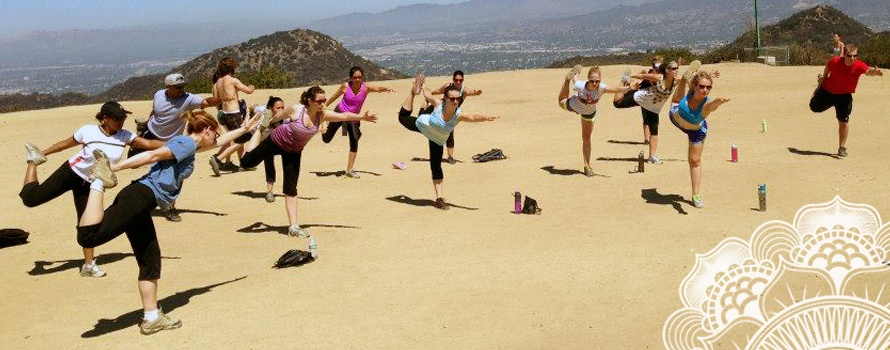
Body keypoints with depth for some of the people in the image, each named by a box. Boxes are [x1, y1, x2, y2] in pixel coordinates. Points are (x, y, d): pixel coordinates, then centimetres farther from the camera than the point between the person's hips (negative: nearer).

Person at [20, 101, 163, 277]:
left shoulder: (125, 136, -12)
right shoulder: (88, 131, -17)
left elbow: (148, 143, -22)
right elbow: (66, 143, -2)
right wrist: (43, 153, 8)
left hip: (92, 184, 2)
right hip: (71, 172, -2)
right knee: (31, 198, -3)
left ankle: (89, 265, 13)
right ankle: (33, 159, 24)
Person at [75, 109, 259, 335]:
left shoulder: (189, 145, 28)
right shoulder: (186, 142, -1)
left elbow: (218, 142, 46)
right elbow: (154, 155, -13)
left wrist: (243, 129, 57)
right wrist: (115, 168, -21)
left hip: (140, 204, 10)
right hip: (140, 197, -10)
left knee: (150, 262, 11)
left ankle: (152, 318, 14)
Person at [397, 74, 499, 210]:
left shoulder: (459, 115, -36)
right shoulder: (438, 104, -35)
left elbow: (473, 117, -56)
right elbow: (427, 94, -14)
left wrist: (486, 118, -73)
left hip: (438, 140, 0)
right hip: (422, 125, 0)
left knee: (436, 167, -2)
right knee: (403, 117, 21)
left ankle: (439, 198, 5)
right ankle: (415, 89, 33)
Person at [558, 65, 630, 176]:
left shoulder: (601, 87, -40)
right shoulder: (580, 85, -40)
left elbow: (616, 90, -53)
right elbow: (574, 80, -18)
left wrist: (629, 88, -65)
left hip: (589, 113, 0)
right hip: (573, 105, 0)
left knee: (586, 138, 6)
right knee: (562, 102, 35)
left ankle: (587, 166, 15)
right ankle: (570, 76, 50)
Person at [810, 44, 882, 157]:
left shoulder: (859, 66, -29)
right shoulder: (835, 62, -26)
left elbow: (868, 70, -48)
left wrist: (874, 71, -69)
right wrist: (824, 78, 8)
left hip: (844, 95, -1)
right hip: (827, 90, 1)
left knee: (843, 121, -3)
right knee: (814, 107, 22)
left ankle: (842, 148, 12)